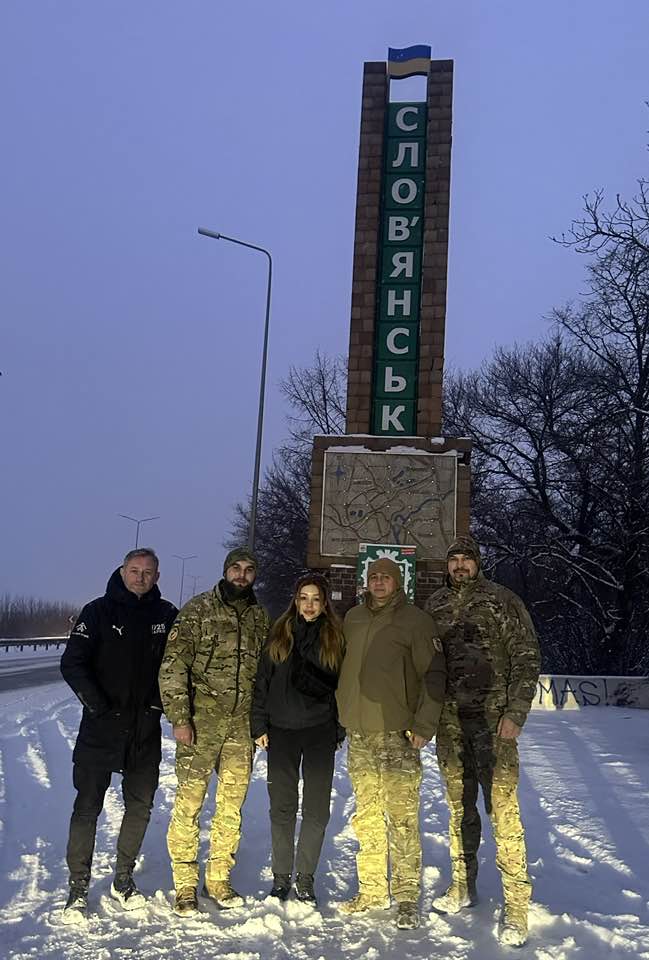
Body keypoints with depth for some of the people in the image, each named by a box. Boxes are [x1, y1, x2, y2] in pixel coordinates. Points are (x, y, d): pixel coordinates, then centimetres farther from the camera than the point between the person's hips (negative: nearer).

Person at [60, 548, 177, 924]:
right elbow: (72, 663, -7)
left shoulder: (167, 616, 4)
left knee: (141, 806, 11)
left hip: (146, 730, 3)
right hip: (101, 728, -3)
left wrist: (166, 702, -1)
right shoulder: (99, 611, -4)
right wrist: (97, 704, -16)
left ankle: (124, 879, 28)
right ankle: (79, 887, 12)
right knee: (88, 806, -1)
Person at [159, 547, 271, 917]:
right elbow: (173, 666, -6)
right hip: (201, 721, -4)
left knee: (232, 804, 9)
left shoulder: (260, 616, 11)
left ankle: (219, 878, 24)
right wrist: (180, 717, -12)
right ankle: (185, 885, 11)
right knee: (189, 800, -2)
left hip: (242, 723, 4)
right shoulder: (198, 610, -2)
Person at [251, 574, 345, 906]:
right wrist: (259, 725, 0)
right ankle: (281, 876, 18)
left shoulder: (335, 637, 4)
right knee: (282, 806, 6)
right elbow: (262, 682, 6)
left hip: (320, 731, 0)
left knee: (316, 807, 4)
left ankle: (305, 876, 16)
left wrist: (341, 729, -1)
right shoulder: (280, 634, 5)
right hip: (282, 731, 1)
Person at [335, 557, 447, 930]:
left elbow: (434, 674, -6)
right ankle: (372, 889, 21)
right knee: (367, 817, 11)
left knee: (402, 817, -4)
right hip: (359, 732, 5)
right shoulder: (353, 619, 12)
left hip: (398, 732, -5)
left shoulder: (416, 620, -3)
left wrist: (424, 725, -13)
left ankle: (407, 896, 6)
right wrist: (344, 715, 16)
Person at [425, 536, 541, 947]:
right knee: (460, 806, 12)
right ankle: (463, 886, 25)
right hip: (449, 721, 4)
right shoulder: (434, 606, 10)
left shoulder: (503, 600, -1)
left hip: (493, 720, -4)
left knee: (503, 810, -6)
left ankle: (517, 905, 1)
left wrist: (515, 713, -11)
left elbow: (526, 658, -3)